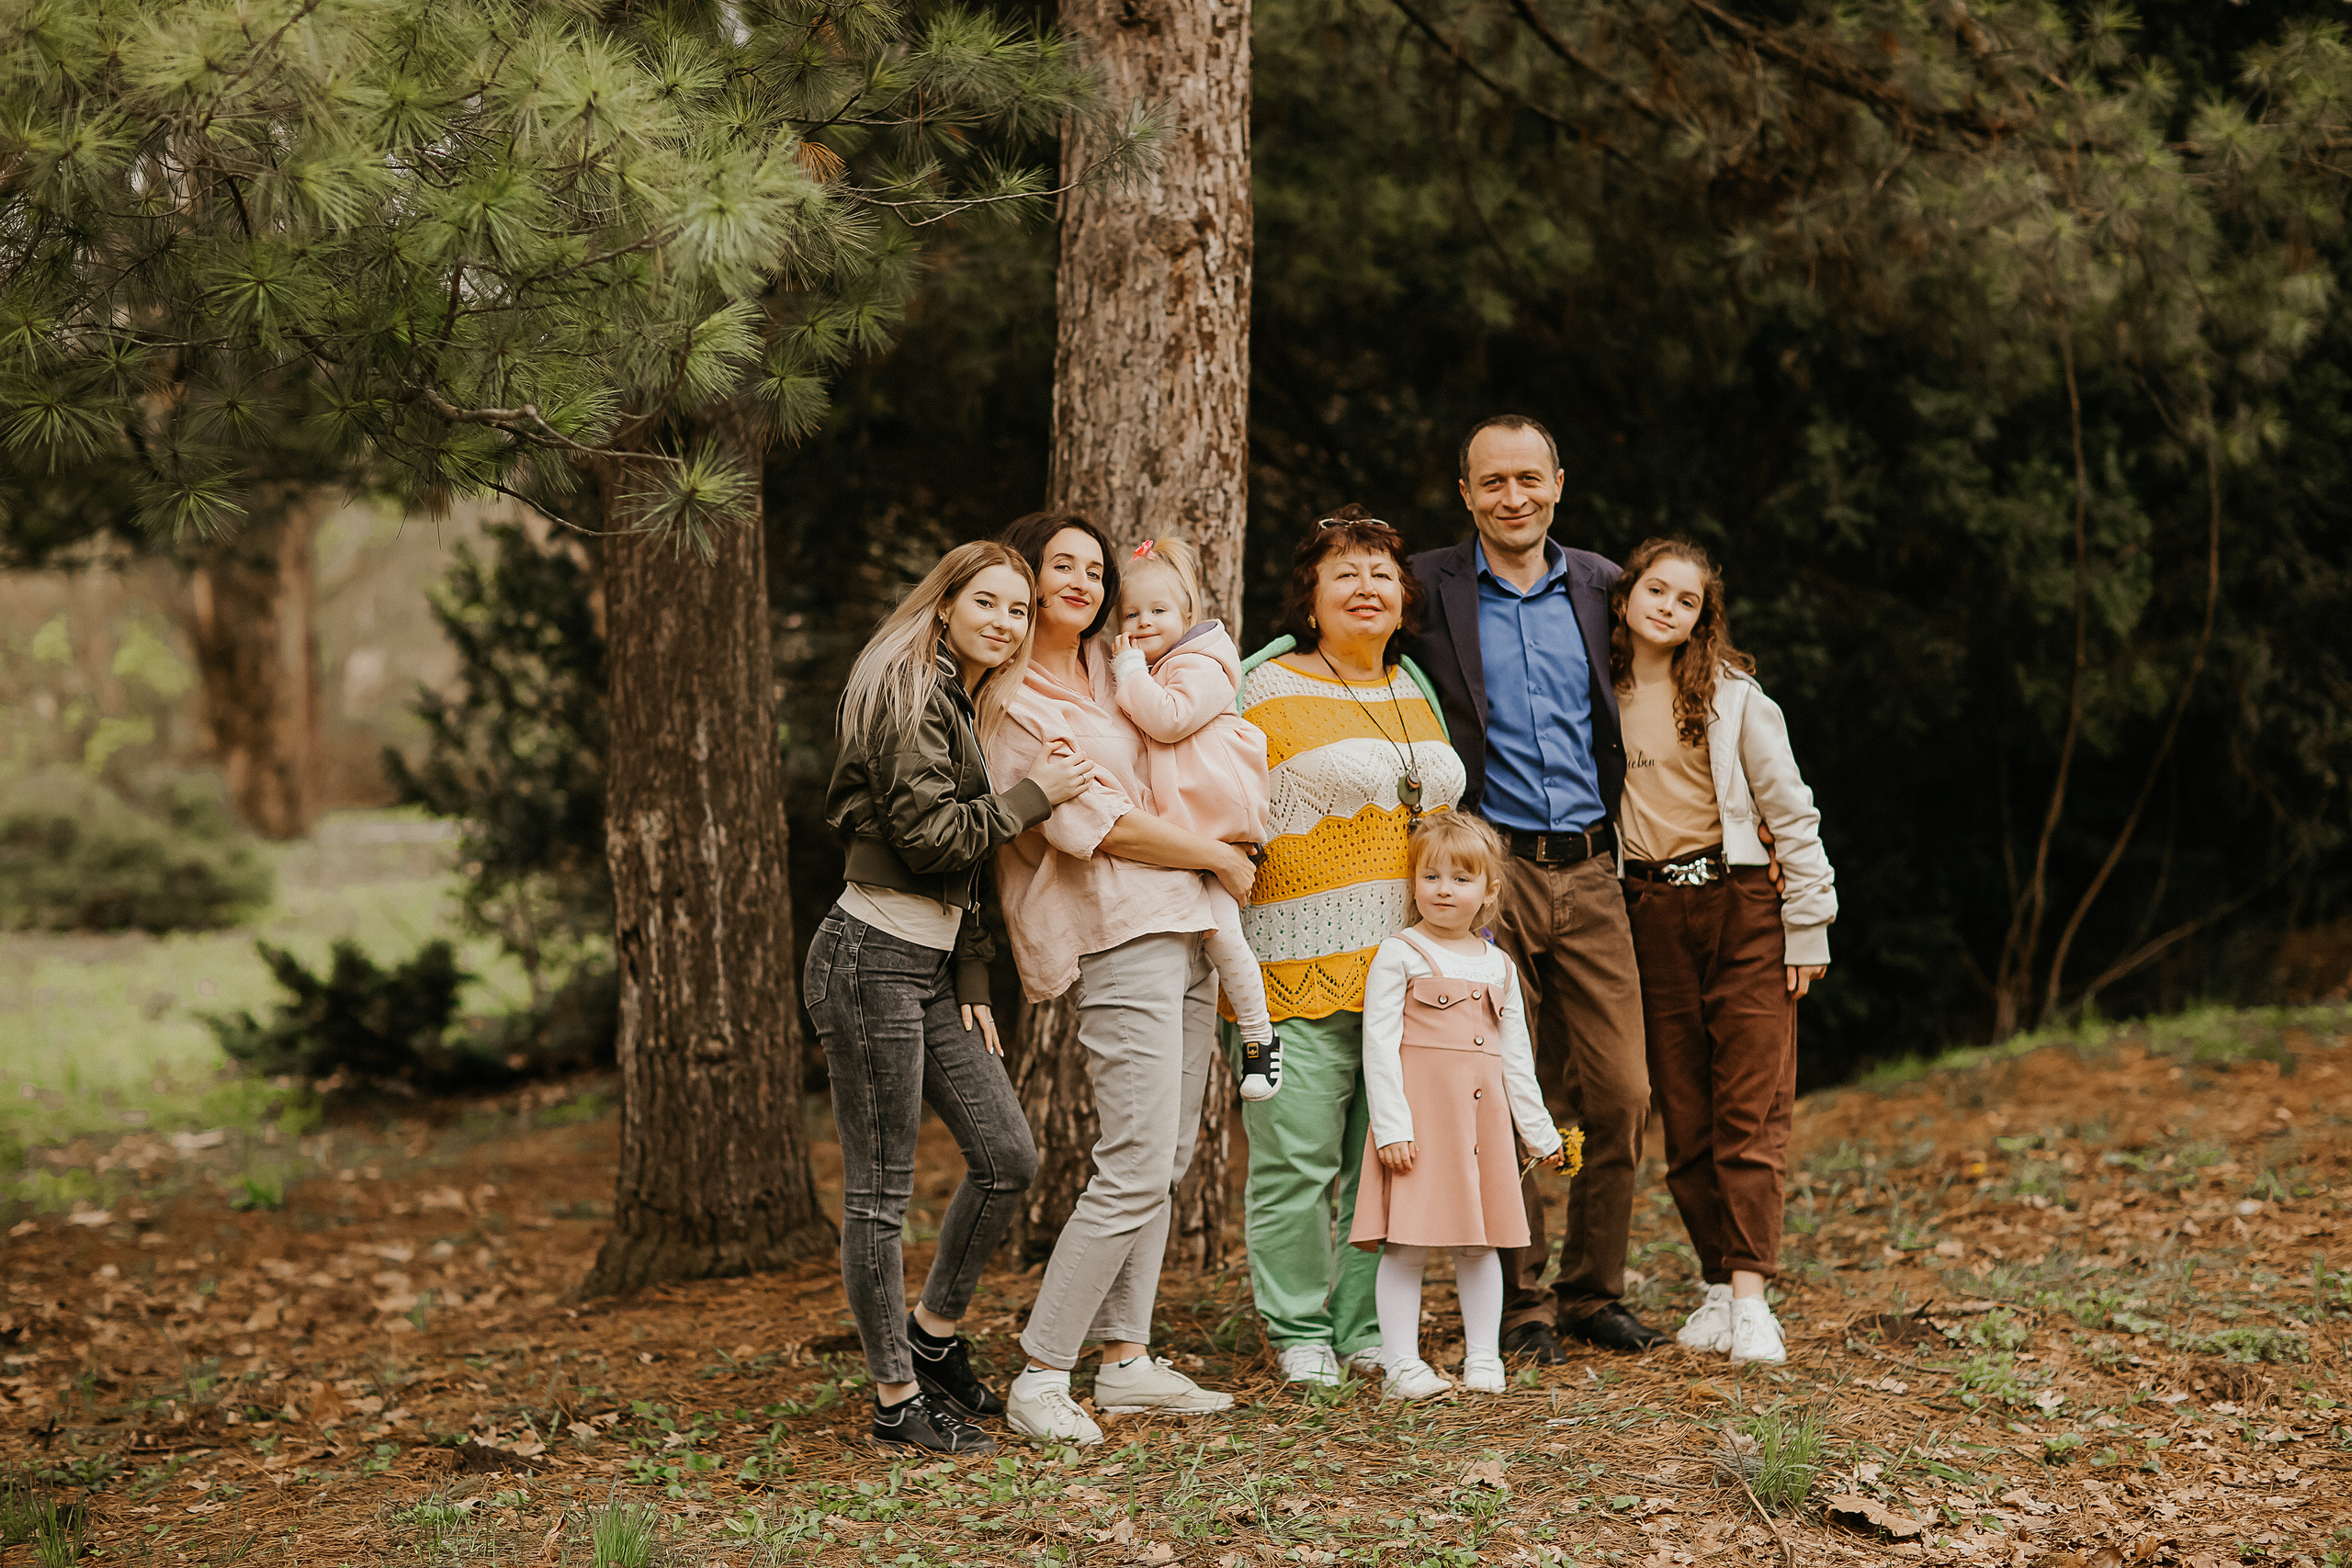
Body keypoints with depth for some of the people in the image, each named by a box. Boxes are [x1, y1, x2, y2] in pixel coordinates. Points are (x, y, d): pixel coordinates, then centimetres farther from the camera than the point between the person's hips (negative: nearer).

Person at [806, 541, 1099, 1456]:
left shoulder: (967, 705, 19)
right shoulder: (911, 694, -11)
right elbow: (931, 834, -18)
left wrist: (973, 983, 13)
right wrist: (1036, 794, -10)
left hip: (931, 964, 9)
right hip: (873, 959, -9)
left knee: (1008, 1156, 8)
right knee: (879, 1190, -2)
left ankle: (934, 1334, 25)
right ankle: (897, 1399, 5)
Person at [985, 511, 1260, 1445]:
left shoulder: (1111, 668, 16)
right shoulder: (1009, 698, -7)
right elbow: (1092, 823, -12)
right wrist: (1219, 858, -5)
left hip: (1184, 925, 9)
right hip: (1117, 939, -9)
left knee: (1165, 1161, 8)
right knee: (1136, 1168, -13)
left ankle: (1127, 1360, 13)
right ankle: (1039, 1378, -8)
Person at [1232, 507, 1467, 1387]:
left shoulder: (1414, 690, 18)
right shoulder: (1270, 689, -2)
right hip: (1302, 969, -6)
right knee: (1299, 1159, -5)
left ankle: (1369, 1326, 17)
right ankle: (1300, 1334, 8)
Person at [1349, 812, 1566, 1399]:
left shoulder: (1498, 966, 13)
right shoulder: (1399, 956, -4)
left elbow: (1516, 1057, 19)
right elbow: (1379, 1046, -8)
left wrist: (1540, 1132, 18)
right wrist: (1391, 1125, -15)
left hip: (1483, 1119, 5)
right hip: (1418, 1115, -5)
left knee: (1481, 1243, 10)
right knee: (1406, 1244, -5)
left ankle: (1483, 1357, 19)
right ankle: (1401, 1365, 0)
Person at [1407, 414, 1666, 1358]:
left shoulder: (1600, 585, 10)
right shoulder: (1428, 590, 0)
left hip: (1588, 873, 3)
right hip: (1486, 875, -3)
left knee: (1620, 1094, 2)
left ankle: (1594, 1292, 17)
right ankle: (1519, 1302, 12)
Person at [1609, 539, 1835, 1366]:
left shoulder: (1733, 695, -1)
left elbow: (1789, 812, 0)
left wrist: (1807, 926, -3)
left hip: (1741, 906, -3)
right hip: (1649, 917, 3)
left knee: (1751, 1110, -8)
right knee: (1683, 1116, 4)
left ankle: (1749, 1293, -12)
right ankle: (1717, 1284, 11)